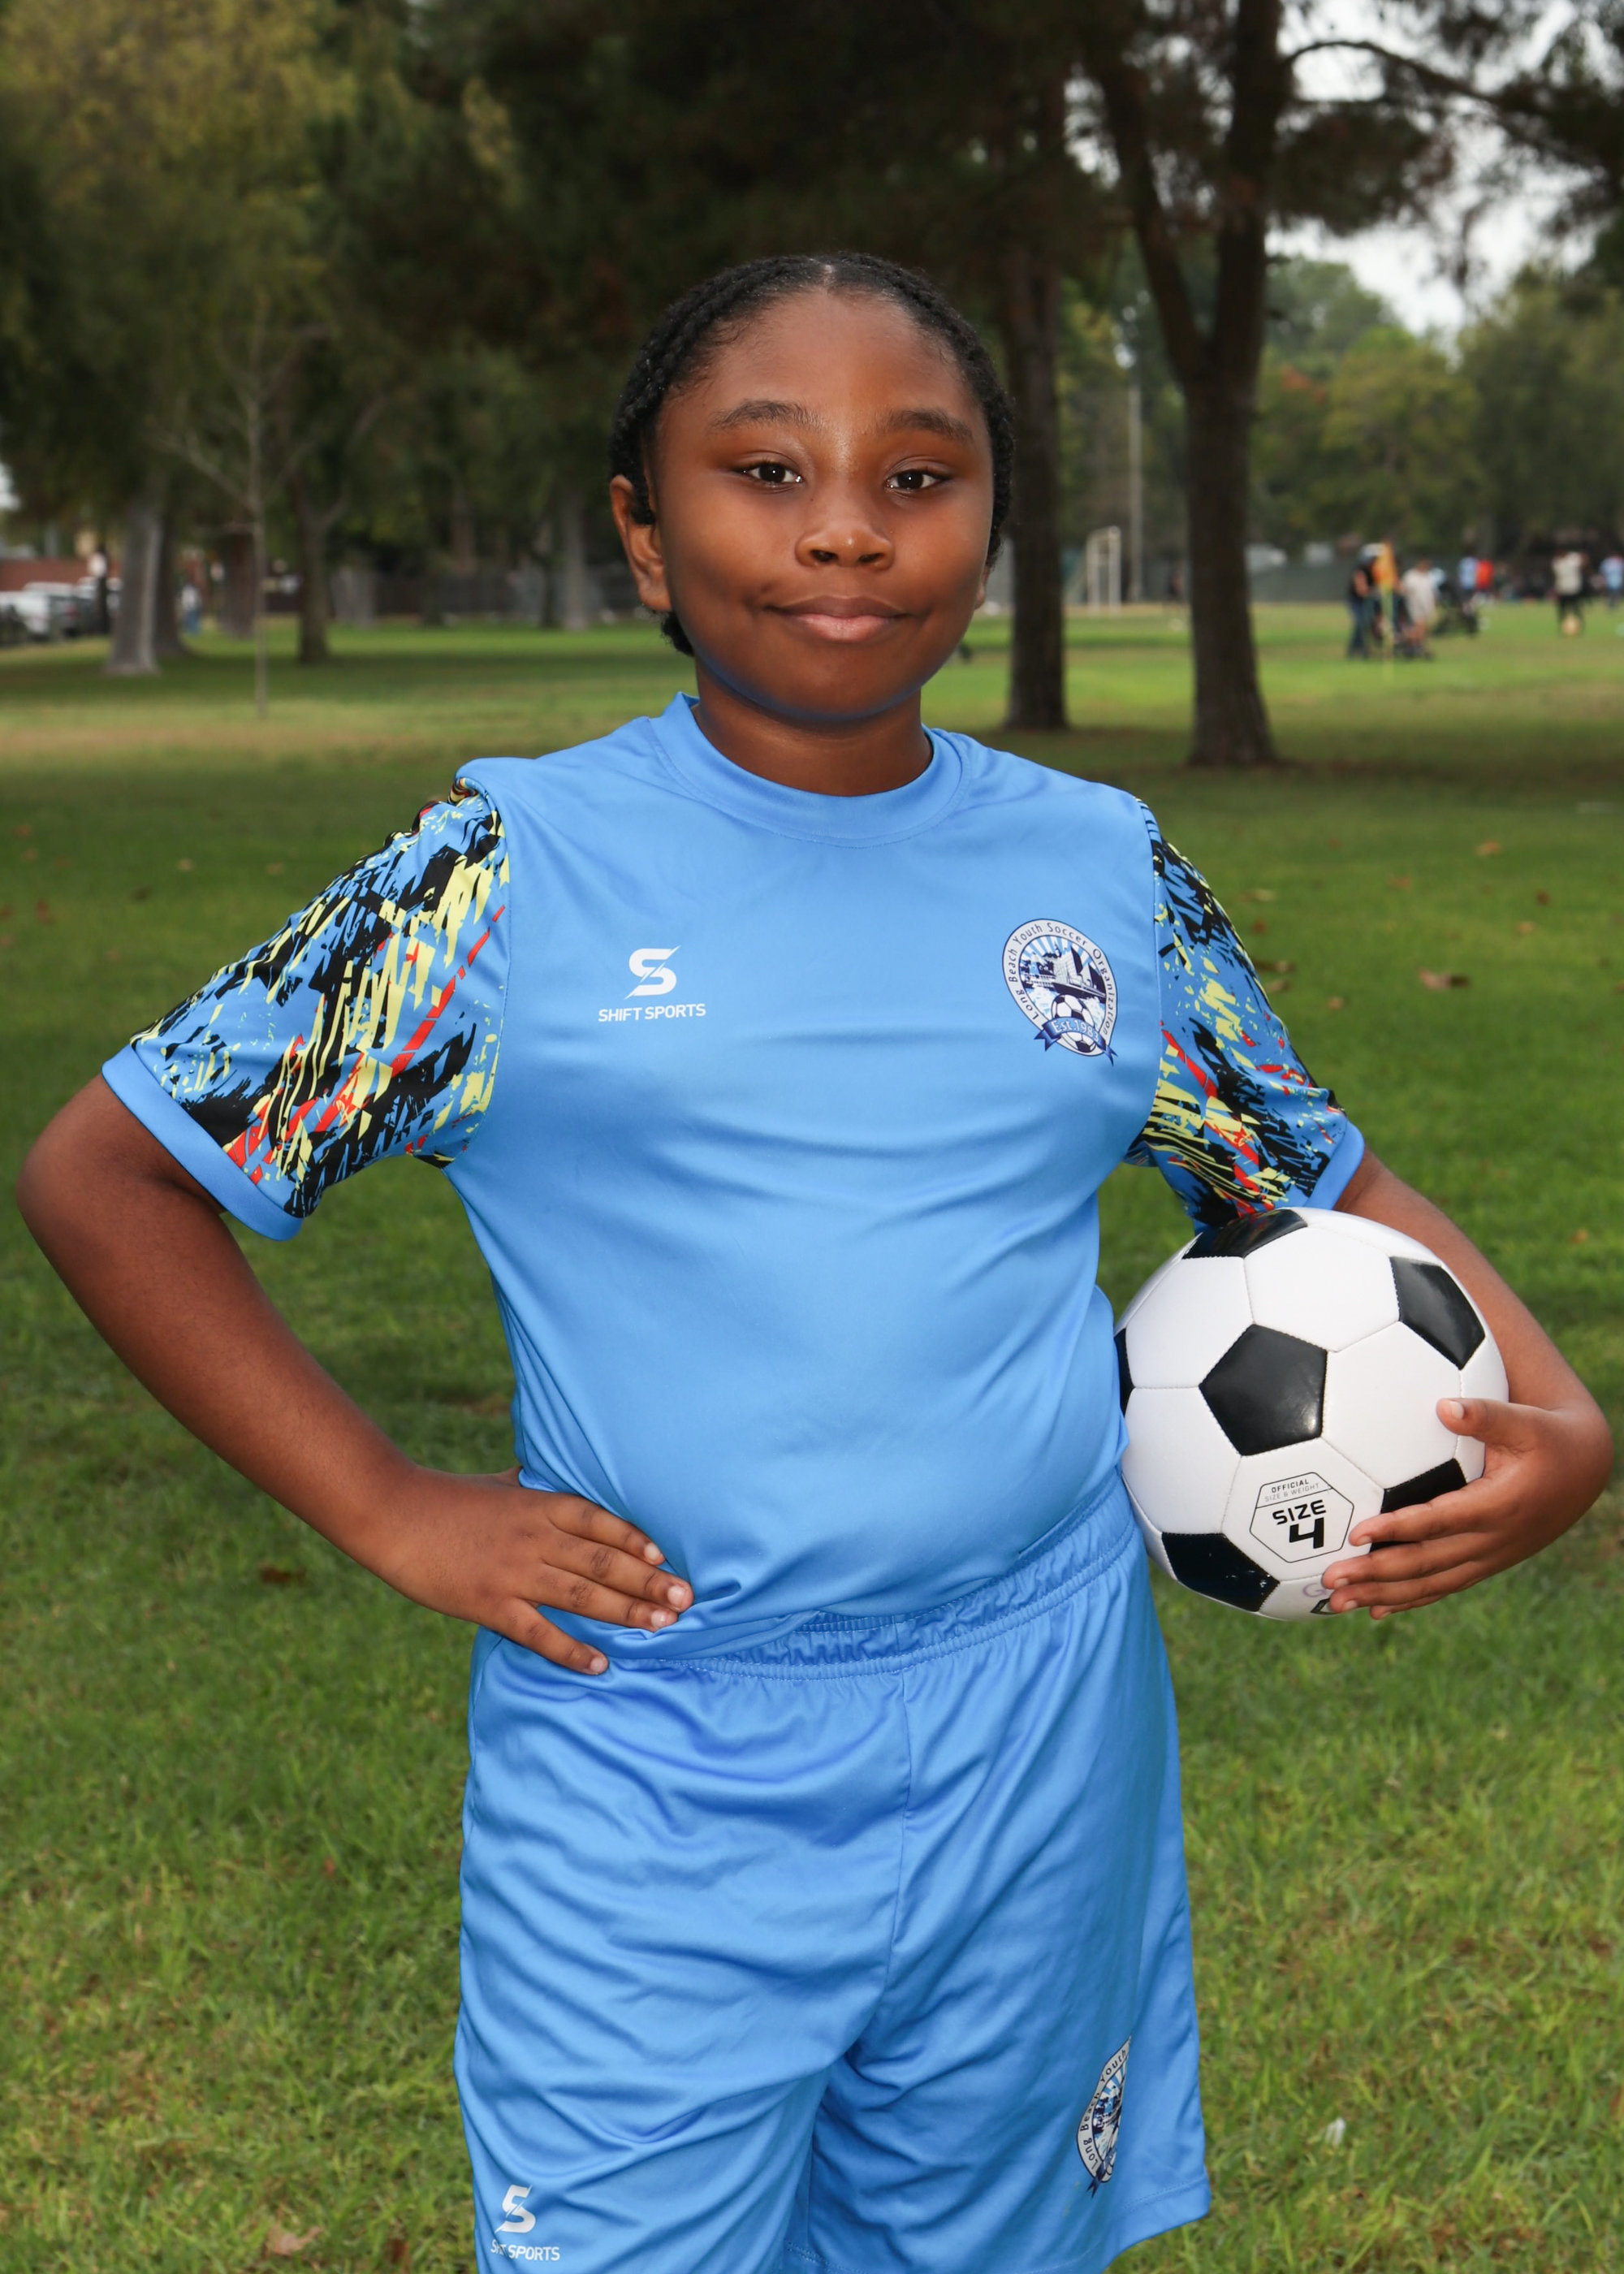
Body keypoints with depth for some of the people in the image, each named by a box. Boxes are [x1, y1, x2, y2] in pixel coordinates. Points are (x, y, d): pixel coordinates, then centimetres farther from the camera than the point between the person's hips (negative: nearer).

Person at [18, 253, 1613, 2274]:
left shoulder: (1110, 875, 3)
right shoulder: (509, 877, -6)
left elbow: (1329, 1189, 15)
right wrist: (389, 1514, -8)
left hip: (1037, 1750, 3)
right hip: (648, 1776, -3)